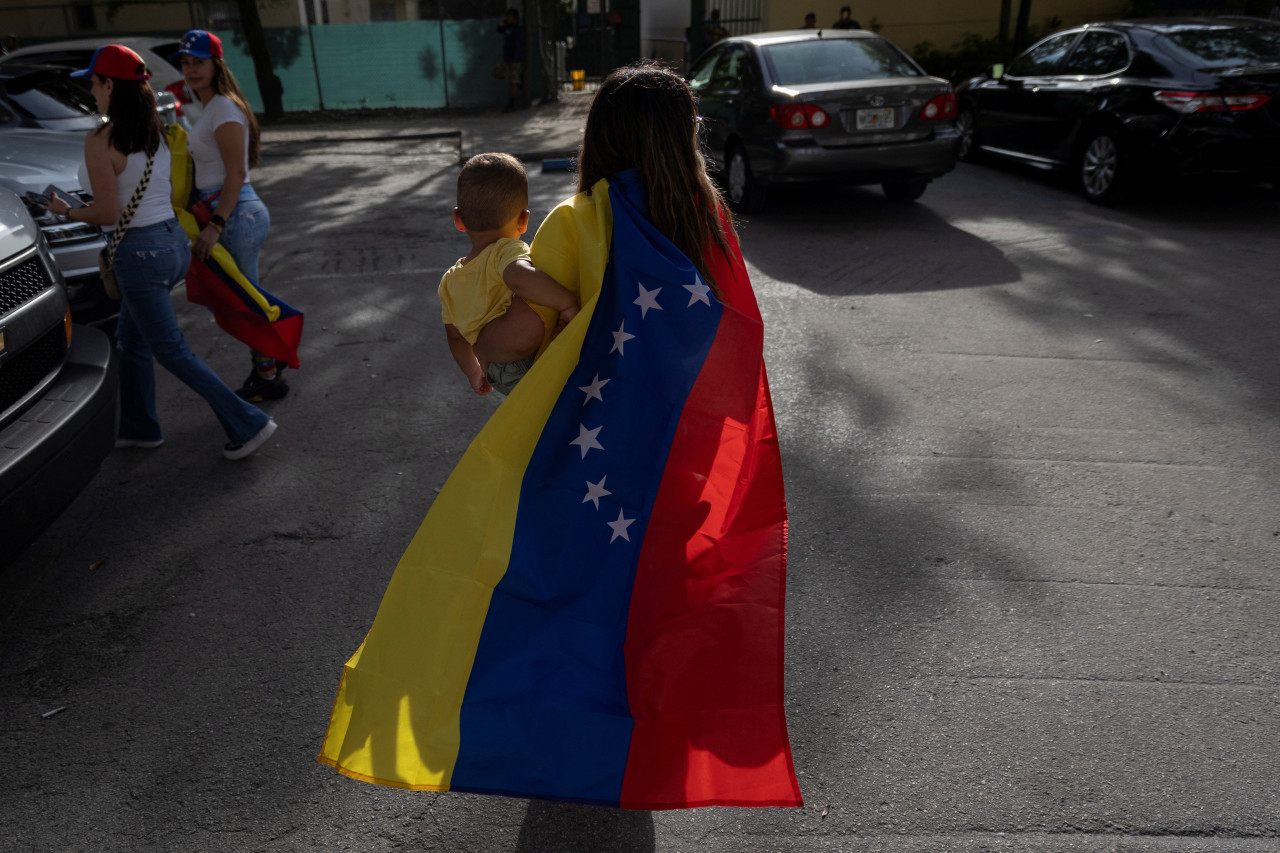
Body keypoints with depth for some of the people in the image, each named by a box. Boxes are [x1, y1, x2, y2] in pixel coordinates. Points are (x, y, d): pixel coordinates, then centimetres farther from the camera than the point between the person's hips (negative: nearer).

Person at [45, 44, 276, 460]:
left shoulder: (100, 142, -17)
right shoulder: (158, 132, 5)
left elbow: (107, 214, -17)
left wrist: (66, 211, 3)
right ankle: (139, 427, 33)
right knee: (131, 338, 22)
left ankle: (247, 423, -1)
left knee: (171, 351, 2)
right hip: (173, 239, 8)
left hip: (140, 251, -8)